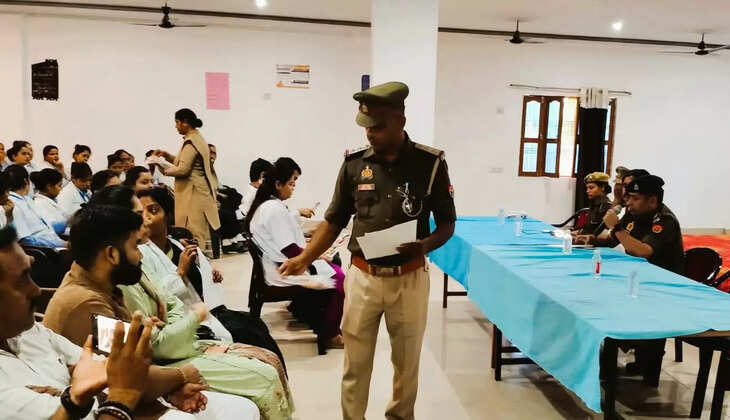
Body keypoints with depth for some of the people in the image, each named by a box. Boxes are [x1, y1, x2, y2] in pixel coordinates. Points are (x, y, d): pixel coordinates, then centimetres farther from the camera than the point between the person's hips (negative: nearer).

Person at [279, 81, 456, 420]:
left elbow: (447, 224, 1)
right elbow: (334, 220, 5)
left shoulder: (431, 163, -7)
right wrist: (304, 258, -7)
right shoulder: (354, 163, -1)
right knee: (355, 364, 11)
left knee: (407, 362, 16)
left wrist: (425, 245, -20)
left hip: (409, 279, -1)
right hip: (362, 278, 1)